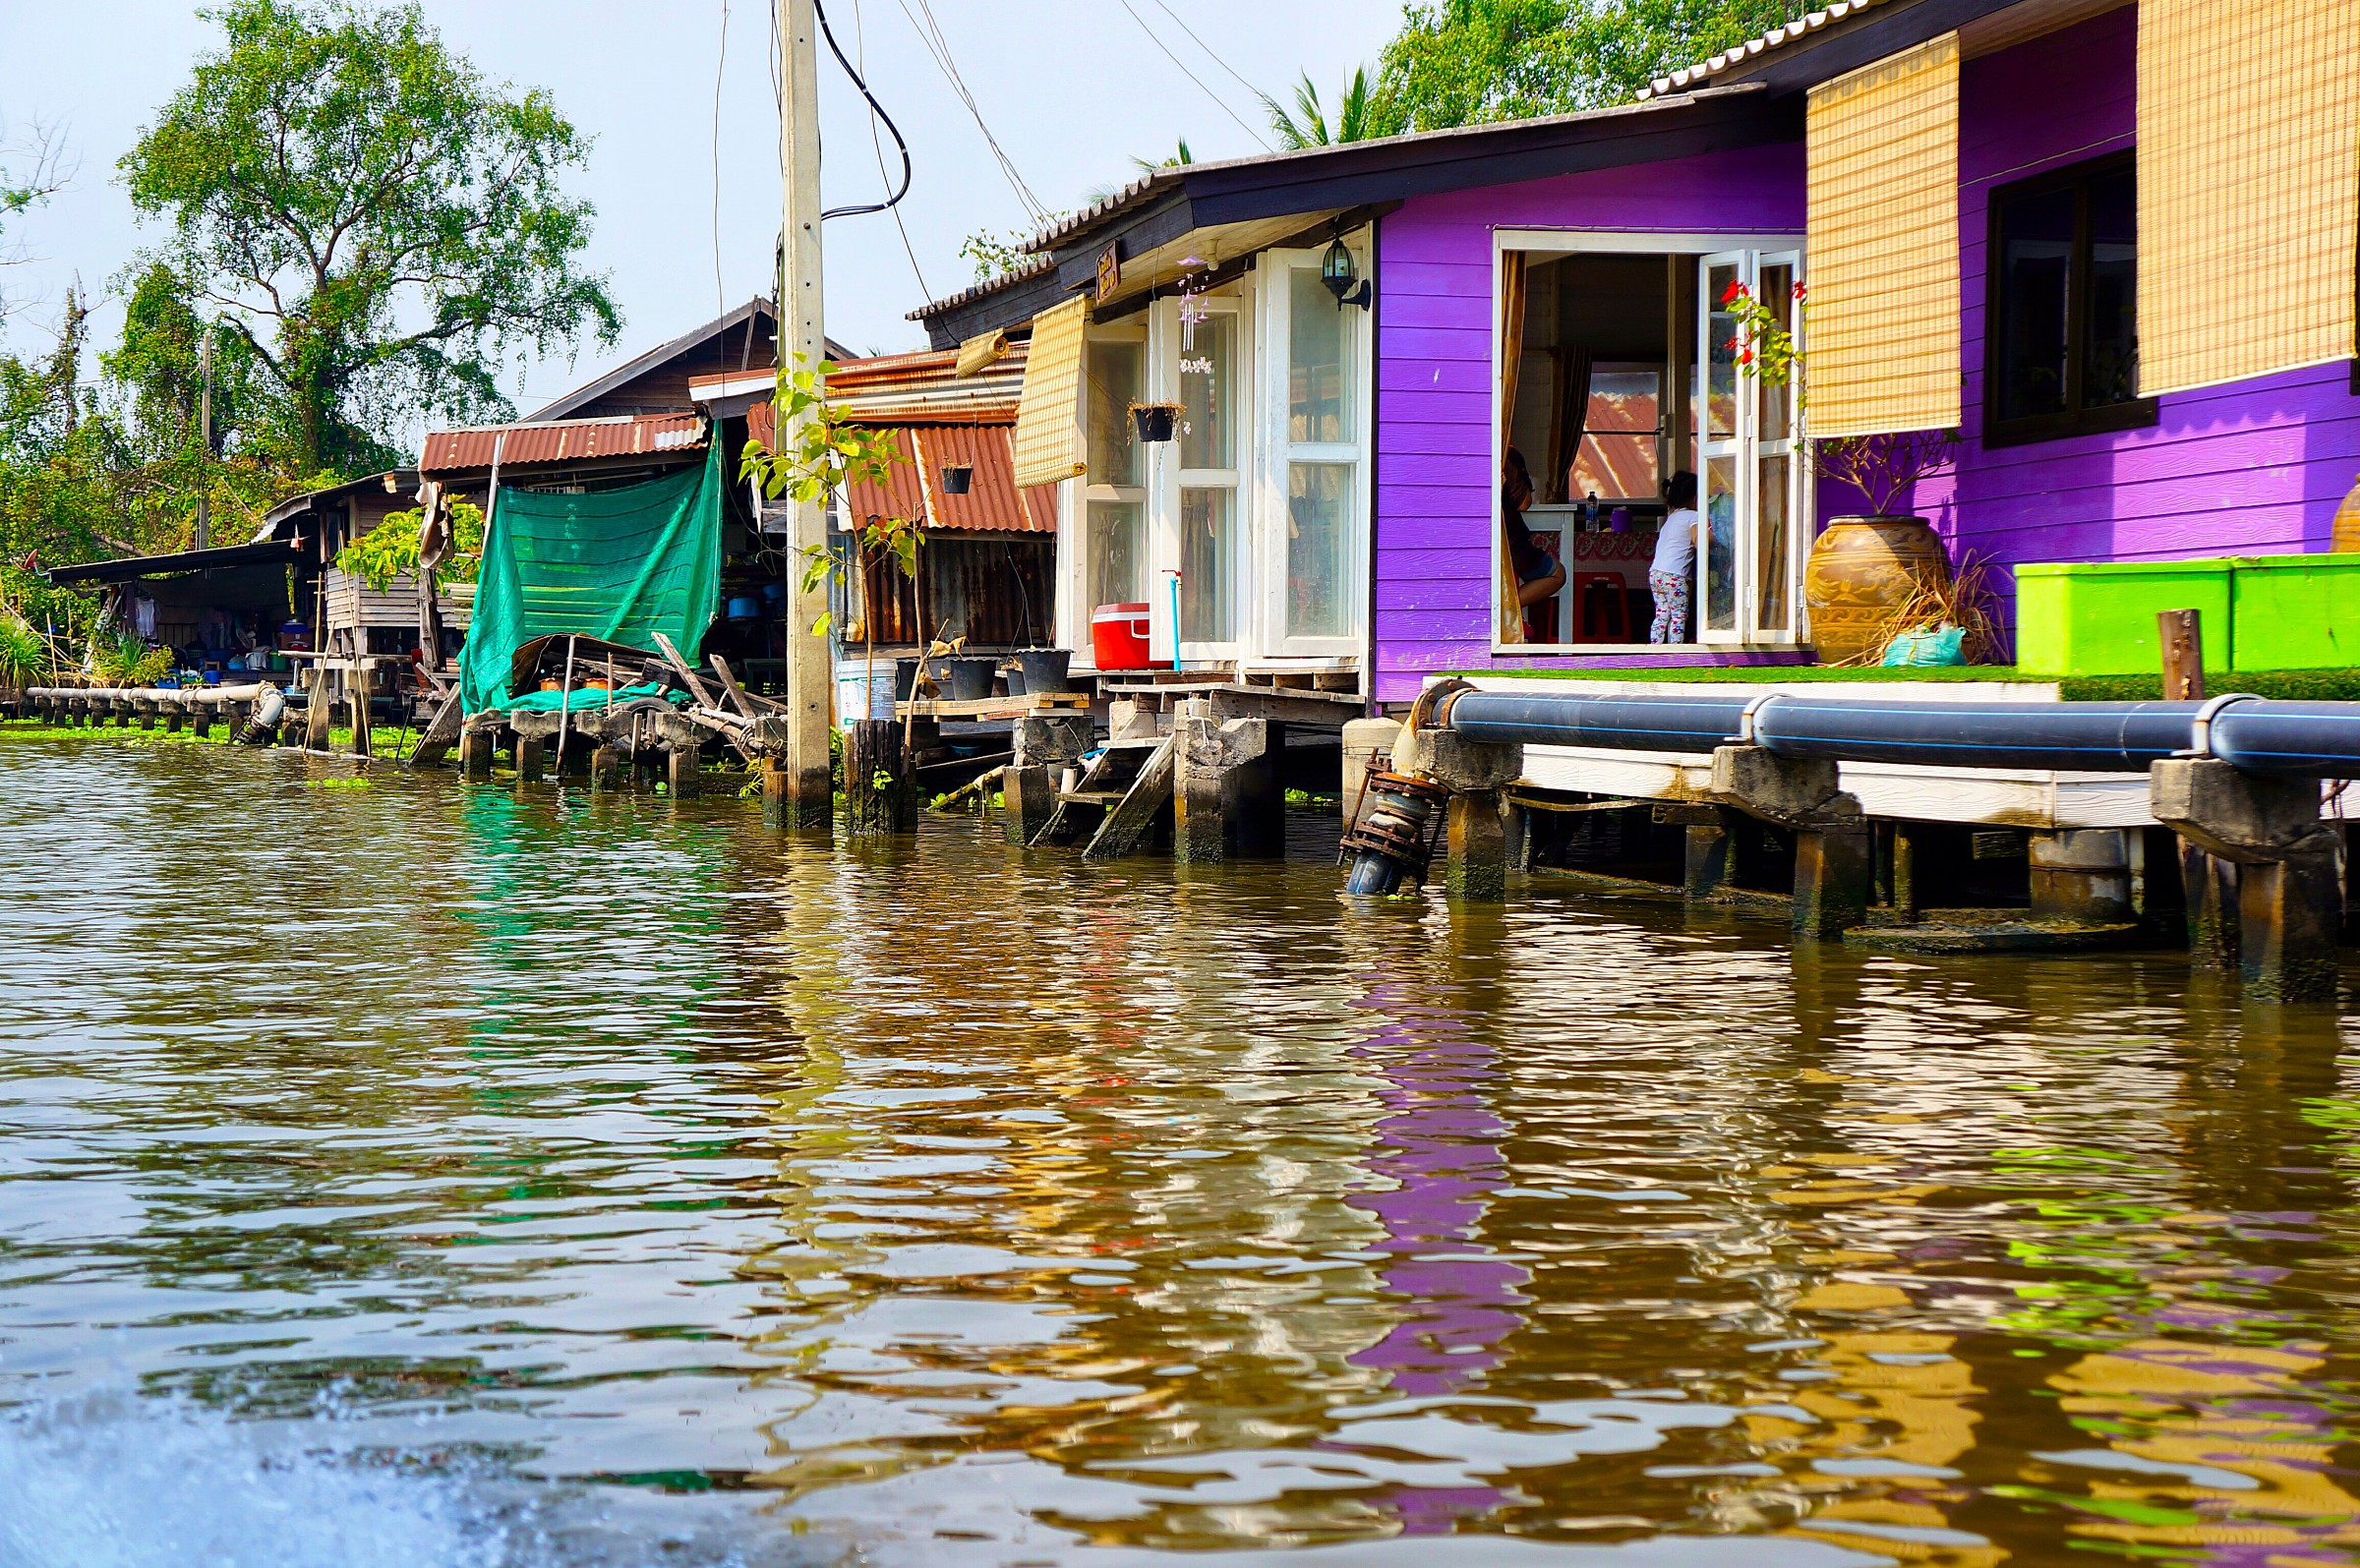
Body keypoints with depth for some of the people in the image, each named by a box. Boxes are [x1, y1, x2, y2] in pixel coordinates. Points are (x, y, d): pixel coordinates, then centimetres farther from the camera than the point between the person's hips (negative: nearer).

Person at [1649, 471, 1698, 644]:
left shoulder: (1672, 518, 21)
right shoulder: (1692, 516, -6)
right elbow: (1699, 542, -17)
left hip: (1655, 572, 8)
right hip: (1674, 575, -8)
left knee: (1661, 615, 11)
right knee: (1679, 616, -2)